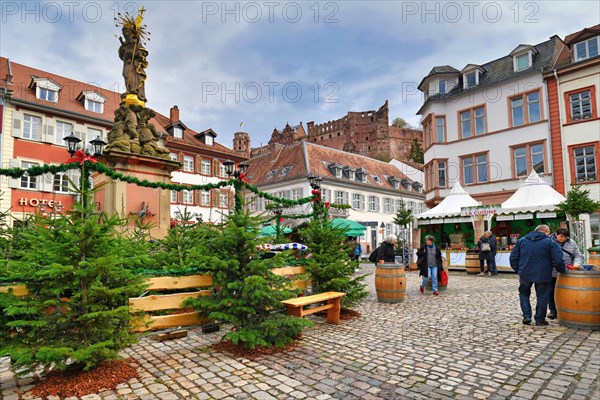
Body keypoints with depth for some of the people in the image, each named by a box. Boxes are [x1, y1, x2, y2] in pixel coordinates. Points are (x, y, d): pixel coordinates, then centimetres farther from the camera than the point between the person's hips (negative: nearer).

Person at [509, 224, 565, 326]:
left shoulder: (521, 240, 5)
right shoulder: (550, 242, -5)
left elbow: (513, 258, 5)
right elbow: (558, 260, -11)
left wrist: (518, 270, 14)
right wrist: (562, 270, 7)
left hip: (525, 274, 2)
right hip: (543, 275, -2)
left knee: (524, 293, 20)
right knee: (542, 297, 13)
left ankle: (527, 316, 10)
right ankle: (540, 319, 20)